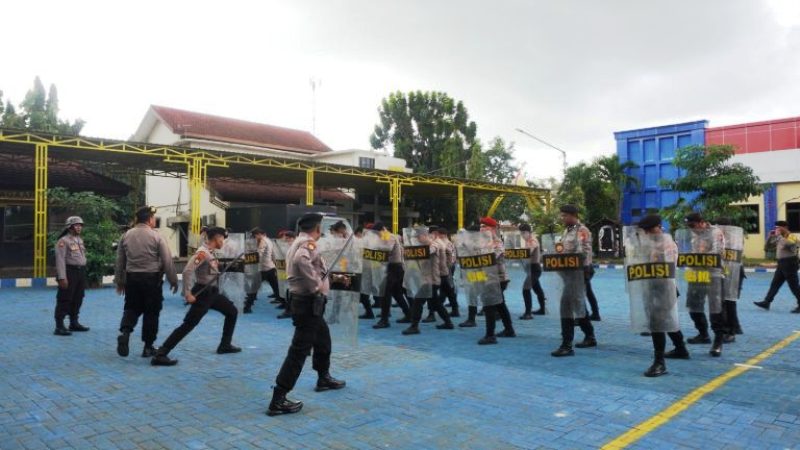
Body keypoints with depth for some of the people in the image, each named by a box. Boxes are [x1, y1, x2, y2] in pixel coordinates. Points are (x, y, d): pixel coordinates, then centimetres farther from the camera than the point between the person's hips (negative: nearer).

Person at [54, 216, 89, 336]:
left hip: (81, 272, 8)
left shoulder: (80, 240, 16)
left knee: (77, 300, 14)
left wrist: (83, 274, 16)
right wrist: (62, 277, -22)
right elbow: (60, 260, -16)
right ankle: (59, 327, -2)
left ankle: (74, 323, 26)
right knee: (64, 300, -5)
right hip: (69, 272, -8)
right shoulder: (63, 241, -10)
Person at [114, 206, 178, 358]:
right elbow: (167, 261, -9)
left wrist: (119, 281, 21)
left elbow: (120, 260, 10)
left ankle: (125, 332, -10)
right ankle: (148, 347, 13)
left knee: (131, 308, 17)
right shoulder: (156, 236, -9)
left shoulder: (126, 235, 5)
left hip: (132, 278, 4)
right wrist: (173, 280, 1)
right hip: (152, 278, -4)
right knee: (151, 312, 7)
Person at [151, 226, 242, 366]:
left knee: (232, 311, 19)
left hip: (212, 292, 10)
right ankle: (160, 355, -9)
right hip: (203, 293, -10)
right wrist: (188, 294, -28)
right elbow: (187, 271, -28)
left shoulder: (210, 252, 9)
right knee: (188, 325, -12)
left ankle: (225, 345, 29)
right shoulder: (202, 252, -20)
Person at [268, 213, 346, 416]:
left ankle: (324, 378, 45)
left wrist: (336, 278, 31)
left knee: (323, 340, 26)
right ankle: (278, 400, -6)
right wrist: (316, 286, -27)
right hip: (308, 303, -11)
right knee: (300, 349, -9)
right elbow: (301, 261, -38)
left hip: (309, 303, 11)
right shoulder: (307, 243, -16)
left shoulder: (301, 243, 15)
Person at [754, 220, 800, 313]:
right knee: (775, 284, 9)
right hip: (782, 264, 9)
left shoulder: (792, 237, -12)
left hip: (790, 263, -9)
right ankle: (766, 302, 11)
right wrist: (771, 235, 6)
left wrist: (778, 235, -21)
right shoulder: (780, 238, 13)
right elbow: (769, 244, 21)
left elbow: (786, 243, -33)